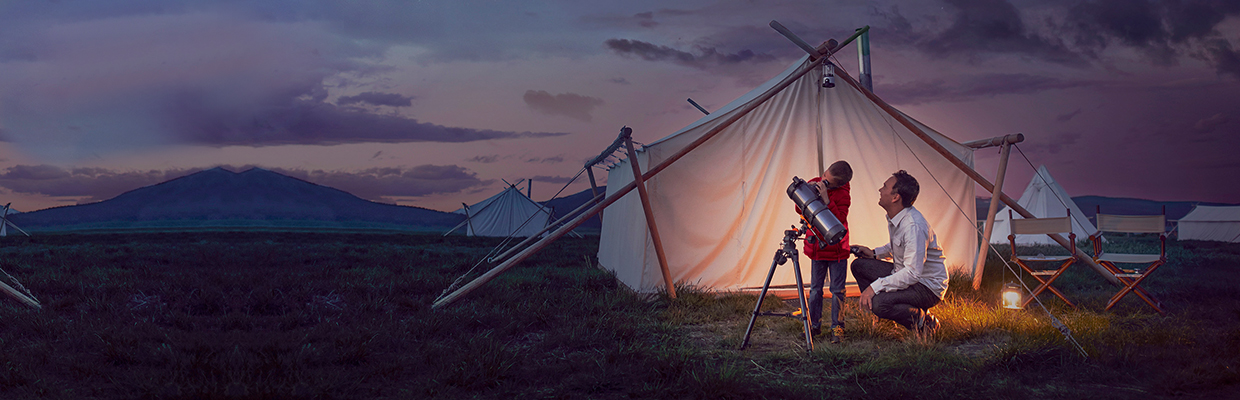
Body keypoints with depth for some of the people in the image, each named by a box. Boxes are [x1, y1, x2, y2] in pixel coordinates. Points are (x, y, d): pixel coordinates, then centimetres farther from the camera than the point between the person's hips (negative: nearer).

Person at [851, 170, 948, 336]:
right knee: (859, 265, 5)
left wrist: (875, 287, -32)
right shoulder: (894, 217, 1)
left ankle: (923, 321, -8)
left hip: (928, 287, -10)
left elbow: (913, 273, -32)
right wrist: (875, 252, 5)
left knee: (878, 303, -30)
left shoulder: (914, 226, -29)